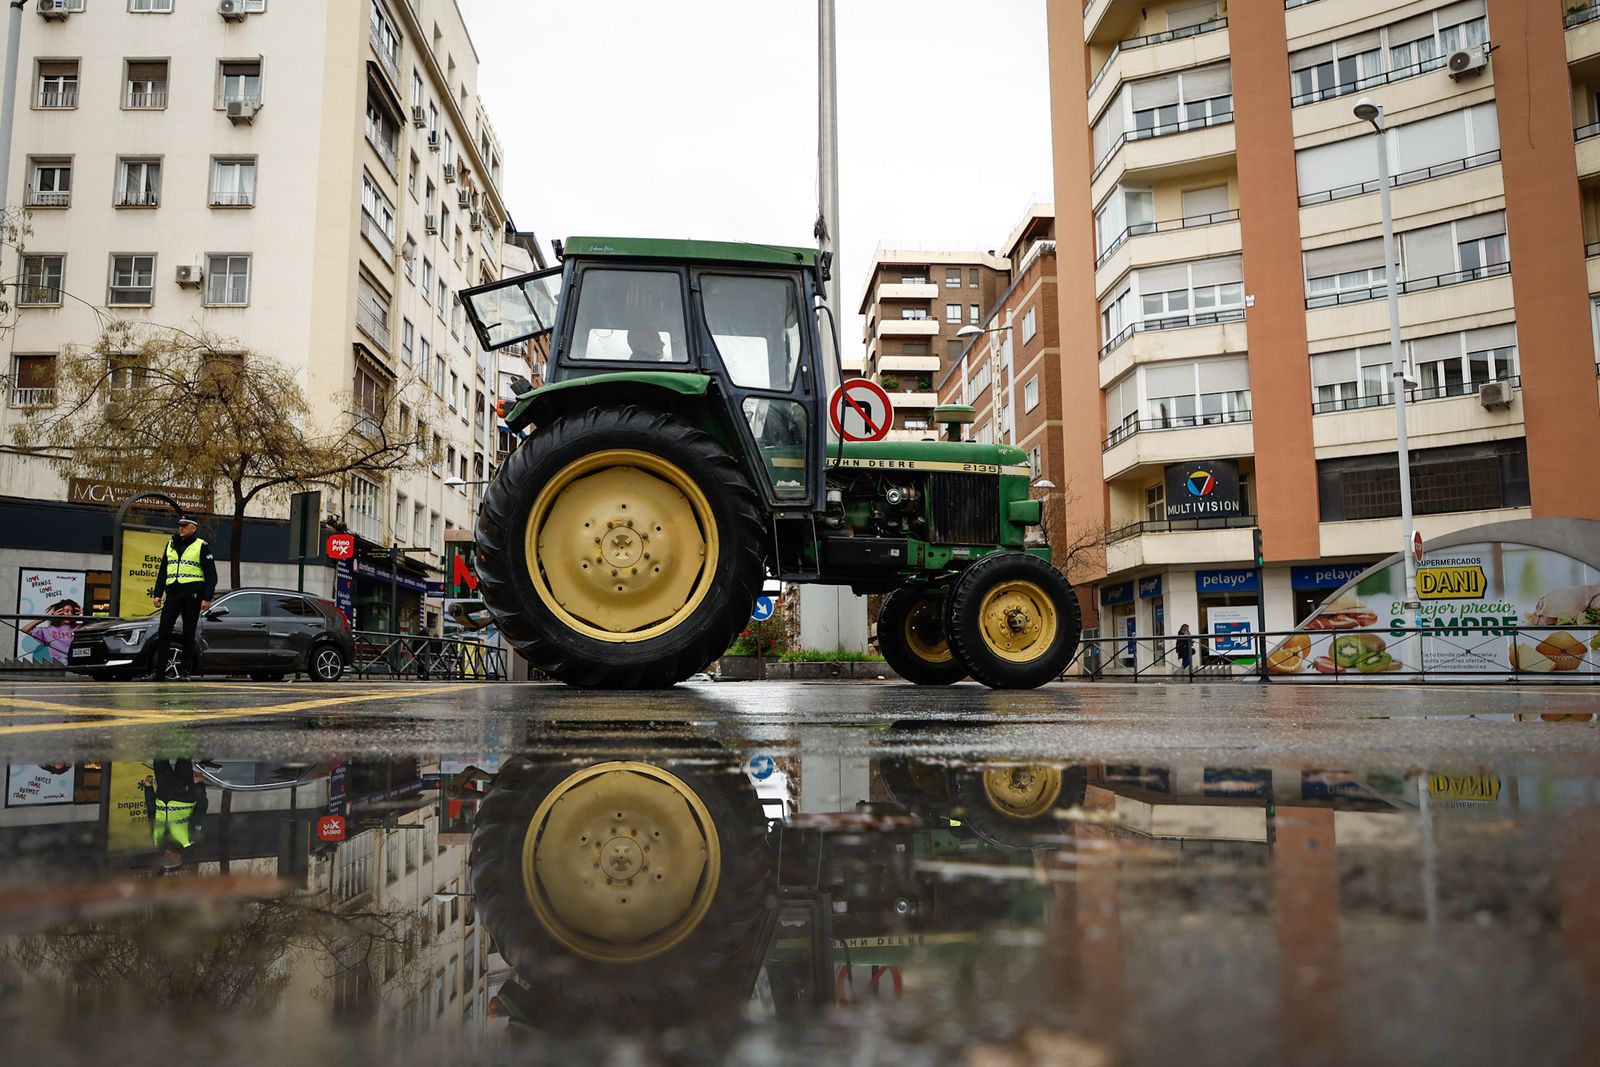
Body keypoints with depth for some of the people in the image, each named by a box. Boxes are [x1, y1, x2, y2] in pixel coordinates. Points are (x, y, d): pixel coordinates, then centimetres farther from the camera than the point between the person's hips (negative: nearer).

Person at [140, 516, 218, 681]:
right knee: (163, 633, 0)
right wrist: (158, 594, 11)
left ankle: (185, 672, 6)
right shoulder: (171, 544, 17)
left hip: (192, 595, -5)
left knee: (189, 634, 1)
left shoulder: (201, 547, 1)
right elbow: (162, 571, 20)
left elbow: (211, 575, -4)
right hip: (172, 593, 5)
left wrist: (207, 598, -12)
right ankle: (158, 671, 3)